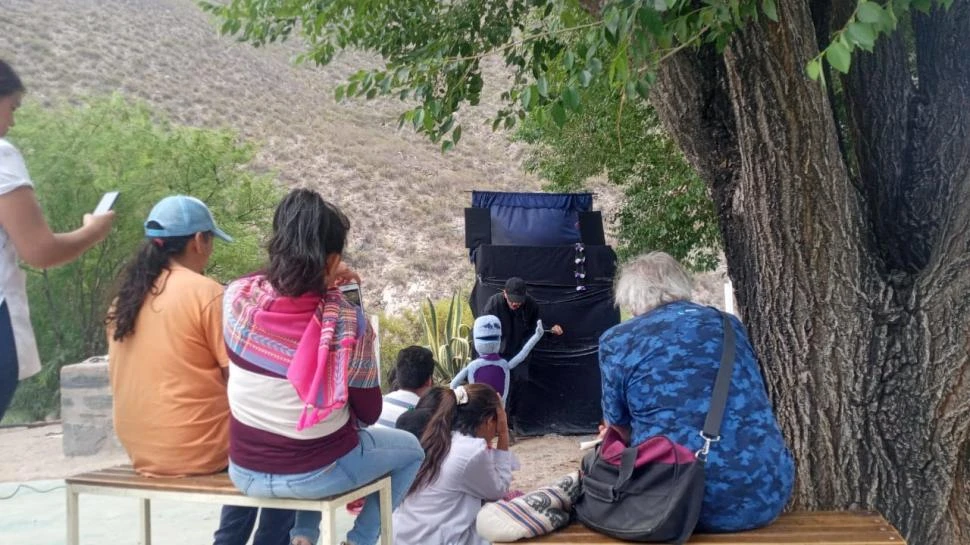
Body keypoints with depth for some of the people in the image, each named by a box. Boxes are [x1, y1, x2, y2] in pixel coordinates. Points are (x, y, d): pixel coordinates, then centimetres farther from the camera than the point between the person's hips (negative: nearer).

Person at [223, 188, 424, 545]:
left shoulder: (237, 296, -15)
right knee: (411, 450, 25)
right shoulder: (348, 323, -24)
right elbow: (368, 414, -10)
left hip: (245, 471, 4)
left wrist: (321, 277, 17)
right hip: (316, 473, -4)